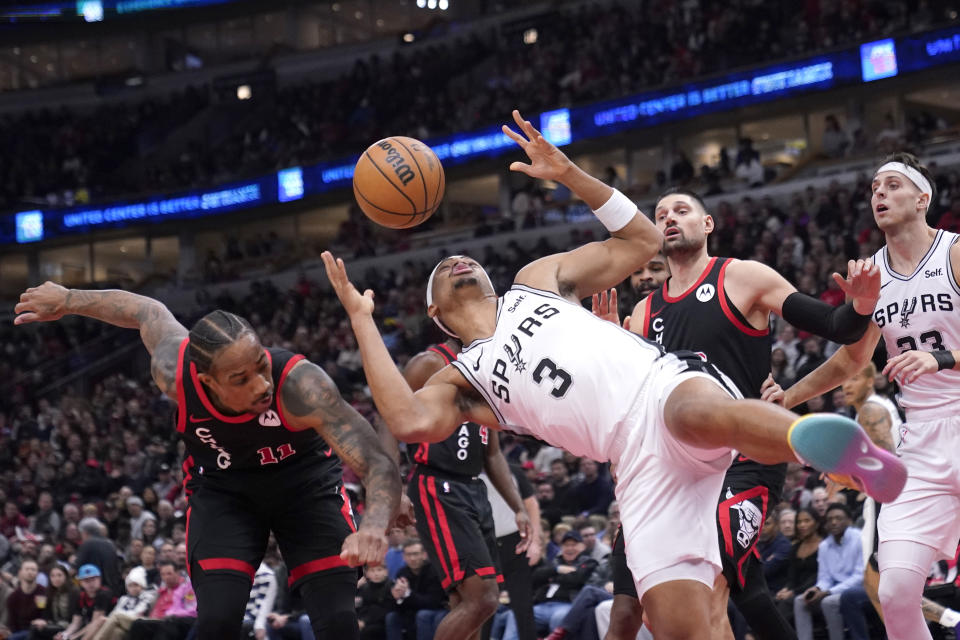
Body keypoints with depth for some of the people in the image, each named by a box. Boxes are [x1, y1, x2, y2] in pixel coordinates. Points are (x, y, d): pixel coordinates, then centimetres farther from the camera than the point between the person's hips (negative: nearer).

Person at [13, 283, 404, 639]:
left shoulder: (300, 384, -39)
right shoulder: (172, 370, -30)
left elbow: (379, 467, -43)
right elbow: (148, 312, -6)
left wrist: (373, 526, -65)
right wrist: (68, 300, 10)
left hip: (305, 482, -1)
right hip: (222, 489, 2)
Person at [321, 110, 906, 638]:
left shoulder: (538, 280, 29)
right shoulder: (457, 383, 23)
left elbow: (643, 241, 28)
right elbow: (410, 421, -2)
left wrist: (569, 174, 19)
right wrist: (362, 320, 6)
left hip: (665, 383, -1)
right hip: (642, 461, 1)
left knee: (696, 413, -42)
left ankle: (811, 438, -68)